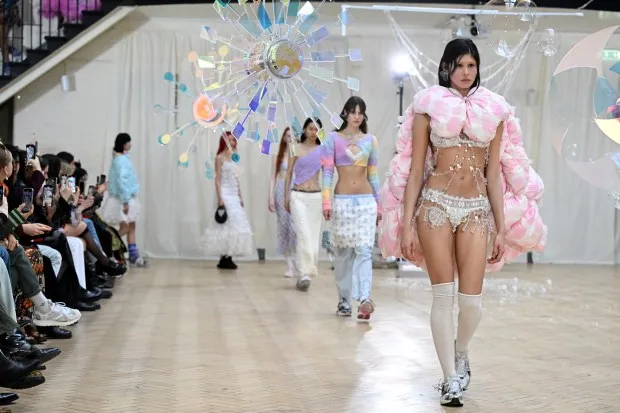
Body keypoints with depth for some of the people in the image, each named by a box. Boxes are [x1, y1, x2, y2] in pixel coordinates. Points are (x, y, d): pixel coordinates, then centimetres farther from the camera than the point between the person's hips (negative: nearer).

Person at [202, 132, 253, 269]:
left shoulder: (232, 158, 16)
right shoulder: (220, 158, -6)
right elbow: (218, 180, -11)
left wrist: (240, 197, 14)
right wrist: (220, 200, -18)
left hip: (234, 196, 8)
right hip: (226, 195, -8)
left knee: (234, 226, 5)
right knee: (226, 226, -8)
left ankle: (227, 258, 8)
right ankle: (224, 259, -2)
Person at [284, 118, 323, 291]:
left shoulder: (322, 150, 7)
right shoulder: (296, 149, 3)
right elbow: (289, 174, 6)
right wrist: (286, 197, 2)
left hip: (316, 197, 3)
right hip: (298, 196, -2)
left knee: (313, 236, 4)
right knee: (304, 235, -14)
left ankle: (305, 274, 16)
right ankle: (305, 273, -14)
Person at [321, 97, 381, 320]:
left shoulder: (370, 140, 11)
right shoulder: (334, 138, 3)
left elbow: (373, 175, 14)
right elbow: (327, 171, -3)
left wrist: (378, 203, 12)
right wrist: (326, 202, -13)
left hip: (366, 201, 1)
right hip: (342, 201, -1)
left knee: (364, 251, -10)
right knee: (343, 252, 5)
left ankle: (364, 299, -21)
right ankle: (344, 300, 16)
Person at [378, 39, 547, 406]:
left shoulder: (494, 110, 11)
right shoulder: (429, 105, 4)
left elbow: (494, 175, 11)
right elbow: (415, 169, 2)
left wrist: (502, 228, 8)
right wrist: (406, 224, -3)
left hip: (478, 209, 2)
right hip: (436, 204, -2)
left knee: (472, 299, -3)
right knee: (443, 295, -4)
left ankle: (461, 350, 29)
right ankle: (451, 378, 8)